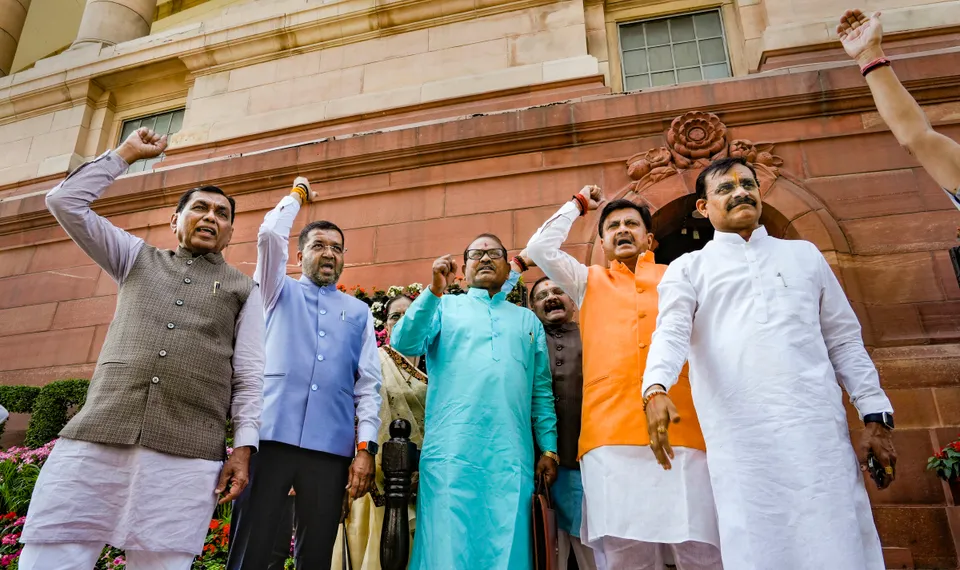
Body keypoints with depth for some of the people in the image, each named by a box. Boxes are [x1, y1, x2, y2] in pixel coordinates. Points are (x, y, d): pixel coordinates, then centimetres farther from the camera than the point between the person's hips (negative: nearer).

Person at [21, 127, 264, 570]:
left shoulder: (243, 290, 15)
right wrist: (126, 154, 20)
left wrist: (244, 446, -4)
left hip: (188, 457, -1)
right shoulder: (137, 259, 21)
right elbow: (65, 202, 16)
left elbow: (249, 376, 8)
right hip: (94, 441, 2)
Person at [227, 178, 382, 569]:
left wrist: (365, 446, -2)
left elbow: (368, 385, 8)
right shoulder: (282, 292, 14)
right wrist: (297, 194, 14)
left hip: (331, 448, 2)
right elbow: (270, 234, -3)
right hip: (271, 436, -1)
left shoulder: (359, 312, 15)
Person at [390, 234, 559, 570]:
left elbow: (541, 392, 17)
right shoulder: (445, 307, 14)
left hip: (512, 455, 2)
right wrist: (434, 291, -12)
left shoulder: (528, 320, 20)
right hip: (452, 452, -2)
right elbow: (404, 344, -3)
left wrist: (549, 448, 9)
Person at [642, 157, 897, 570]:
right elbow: (671, 333, -6)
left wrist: (876, 417, 8)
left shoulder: (804, 254, 20)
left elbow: (844, 340, 17)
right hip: (739, 436, -2)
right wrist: (656, 388, -25)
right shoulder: (687, 269, 12)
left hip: (819, 428, 2)